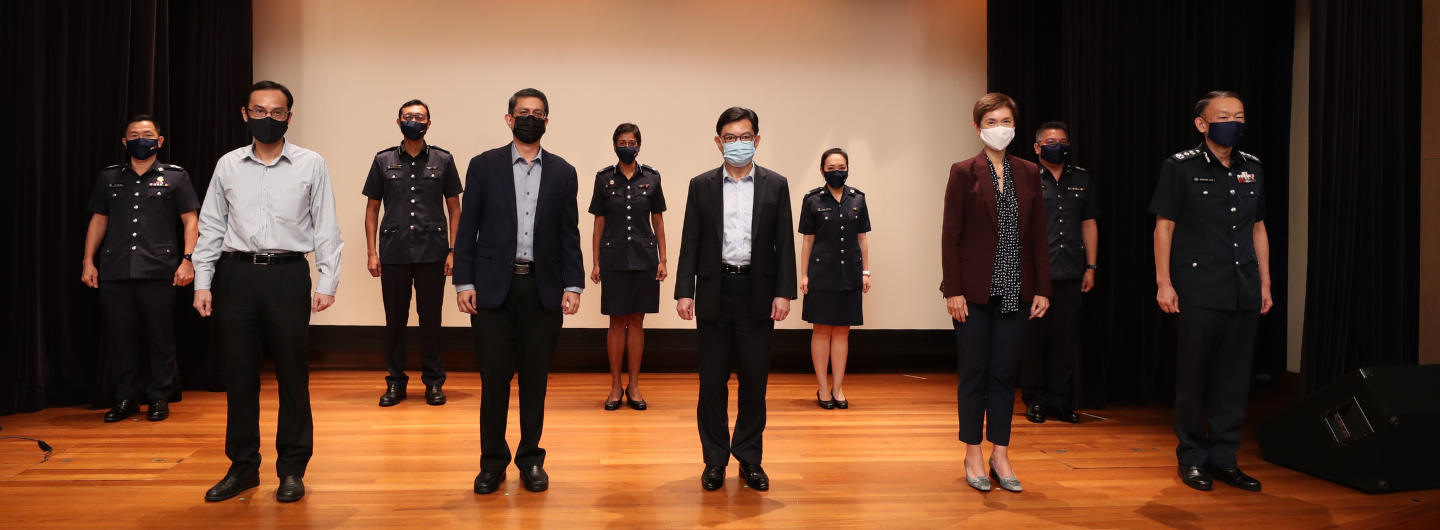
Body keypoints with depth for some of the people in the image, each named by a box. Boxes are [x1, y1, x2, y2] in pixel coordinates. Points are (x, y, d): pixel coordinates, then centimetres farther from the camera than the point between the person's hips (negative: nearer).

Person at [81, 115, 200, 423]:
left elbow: (191, 221, 1)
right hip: (114, 271, 3)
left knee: (161, 337, 3)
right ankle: (125, 398, 18)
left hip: (159, 271, -3)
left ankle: (159, 398, 13)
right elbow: (98, 221, 16)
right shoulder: (109, 177, 14)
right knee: (120, 337, 7)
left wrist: (187, 260, -10)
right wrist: (88, 261, 9)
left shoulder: (175, 177, 5)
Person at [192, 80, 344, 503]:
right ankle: (243, 467, 22)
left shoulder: (311, 165, 1)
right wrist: (202, 283, 4)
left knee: (292, 375, 4)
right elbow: (211, 227, 10)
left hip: (288, 275, -2)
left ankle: (292, 469, 17)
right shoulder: (228, 166, 8)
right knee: (239, 375, 9)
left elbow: (326, 229, 0)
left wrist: (328, 283, -7)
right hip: (237, 275, 2)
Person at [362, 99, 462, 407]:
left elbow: (454, 208, 6)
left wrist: (453, 251, -1)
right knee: (395, 319, 6)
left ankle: (433, 382, 15)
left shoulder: (443, 160, 5)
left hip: (432, 253, -1)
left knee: (431, 318, 5)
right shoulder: (383, 161, 7)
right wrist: (371, 252, 2)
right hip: (393, 253, 1)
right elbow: (372, 209, 9)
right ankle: (395, 382, 18)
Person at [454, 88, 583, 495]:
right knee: (494, 377, 3)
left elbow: (569, 235, 6)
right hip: (493, 286, -1)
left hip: (543, 288, 1)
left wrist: (573, 286, -3)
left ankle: (531, 458, 21)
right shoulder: (483, 166, 4)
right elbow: (468, 228, 2)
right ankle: (493, 461, 17)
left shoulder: (562, 172, 7)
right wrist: (464, 283, -4)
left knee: (535, 377, 8)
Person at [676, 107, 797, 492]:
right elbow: (690, 243, 3)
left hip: (758, 294, 0)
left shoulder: (776, 185, 5)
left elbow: (784, 243, 3)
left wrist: (784, 292, -5)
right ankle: (715, 460, 17)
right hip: (715, 293, 0)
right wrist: (684, 292, -4)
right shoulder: (701, 186, 5)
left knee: (754, 381, 6)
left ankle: (750, 459, 19)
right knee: (713, 381, 5)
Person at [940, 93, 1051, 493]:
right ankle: (973, 456, 16)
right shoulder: (964, 172, -2)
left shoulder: (1028, 174, 8)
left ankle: (1000, 455, 18)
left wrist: (1042, 289, 2)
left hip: (1015, 291, 3)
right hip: (975, 291, -3)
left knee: (1004, 373, 8)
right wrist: (953, 290, -12)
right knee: (975, 373, 5)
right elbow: (950, 235, -6)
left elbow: (1038, 235, 8)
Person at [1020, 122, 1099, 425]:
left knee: (1066, 338, 5)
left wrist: (1090, 266, 10)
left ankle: (1060, 400, 15)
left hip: (1071, 274, 3)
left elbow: (1089, 224, 15)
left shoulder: (1082, 179, 13)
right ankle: (1035, 400, 13)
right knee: (1034, 337, 2)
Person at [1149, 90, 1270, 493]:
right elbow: (1164, 226, -5)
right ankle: (1192, 458, 15)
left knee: (1234, 378, 8)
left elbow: (1258, 228, 17)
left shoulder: (1252, 169, 12)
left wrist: (1265, 282, 14)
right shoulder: (1181, 167, -3)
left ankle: (1223, 457, 19)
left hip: (1244, 293, 5)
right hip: (1198, 292, -5)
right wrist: (1164, 283, -10)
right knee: (1193, 377, 2)